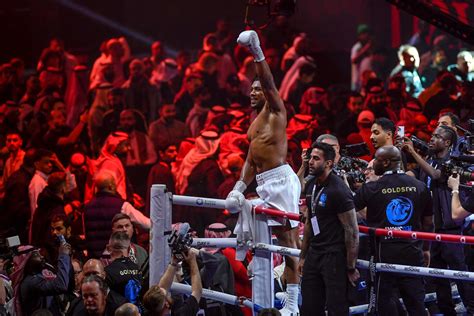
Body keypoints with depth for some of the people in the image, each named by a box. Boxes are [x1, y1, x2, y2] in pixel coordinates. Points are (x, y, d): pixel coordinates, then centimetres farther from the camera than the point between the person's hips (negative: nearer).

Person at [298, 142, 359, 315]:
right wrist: (303, 257, 18)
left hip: (334, 255, -8)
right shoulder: (311, 186, 9)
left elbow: (352, 231, -15)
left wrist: (351, 268, -14)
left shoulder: (338, 190, -16)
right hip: (314, 254, 8)